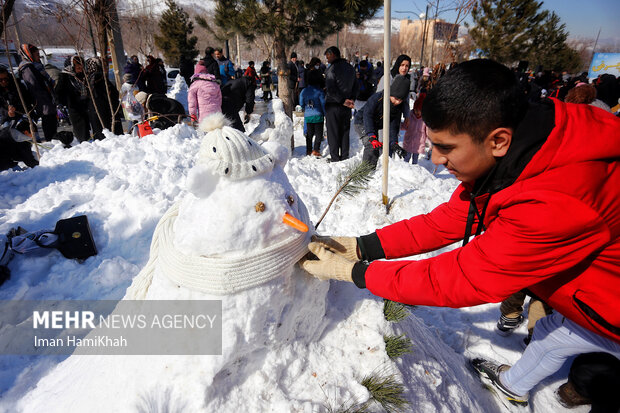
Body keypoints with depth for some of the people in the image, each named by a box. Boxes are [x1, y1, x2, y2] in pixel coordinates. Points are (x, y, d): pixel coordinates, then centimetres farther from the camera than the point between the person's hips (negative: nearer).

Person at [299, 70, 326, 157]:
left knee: (309, 134, 14)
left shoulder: (304, 91, 1)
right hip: (318, 116, -4)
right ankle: (316, 150, -2)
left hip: (308, 116, 4)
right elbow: (323, 104, -8)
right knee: (319, 133, 4)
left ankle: (309, 150, 18)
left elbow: (301, 104, 9)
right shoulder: (319, 92, -11)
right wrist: (326, 114, 3)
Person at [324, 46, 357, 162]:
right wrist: (352, 99, 1)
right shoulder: (350, 68, 11)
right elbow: (355, 86, 12)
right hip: (346, 108, 7)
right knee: (345, 132, 13)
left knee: (333, 133, 1)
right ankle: (345, 157, 18)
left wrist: (342, 101, -15)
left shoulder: (331, 69, -13)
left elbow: (331, 90, -20)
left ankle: (335, 158, 3)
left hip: (333, 106, -6)